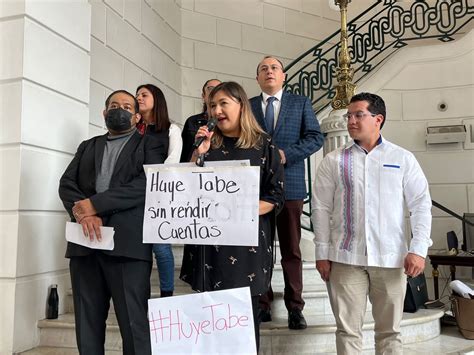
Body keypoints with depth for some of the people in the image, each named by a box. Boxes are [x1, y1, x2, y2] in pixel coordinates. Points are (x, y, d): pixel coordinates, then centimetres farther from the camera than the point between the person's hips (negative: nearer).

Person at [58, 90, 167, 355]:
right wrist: (81, 211, -11)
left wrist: (94, 203, -12)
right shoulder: (88, 146, 23)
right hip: (85, 242, 4)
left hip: (128, 243, -4)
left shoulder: (150, 145, 10)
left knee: (134, 325, -4)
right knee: (87, 324, 10)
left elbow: (146, 184, -7)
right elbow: (66, 183, 10)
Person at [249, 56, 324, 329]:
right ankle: (263, 304, 18)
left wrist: (285, 154, -13)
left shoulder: (301, 103, 9)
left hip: (290, 184, -1)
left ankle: (295, 307, 13)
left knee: (291, 250, 5)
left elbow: (316, 137, -1)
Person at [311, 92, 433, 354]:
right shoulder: (333, 161, 5)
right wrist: (322, 253, -1)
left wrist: (418, 249, -5)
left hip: (391, 258, 1)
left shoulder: (403, 158, 6)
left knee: (389, 330, 12)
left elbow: (421, 204, 4)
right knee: (348, 329, 5)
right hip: (345, 257, 0)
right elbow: (321, 209, 3)